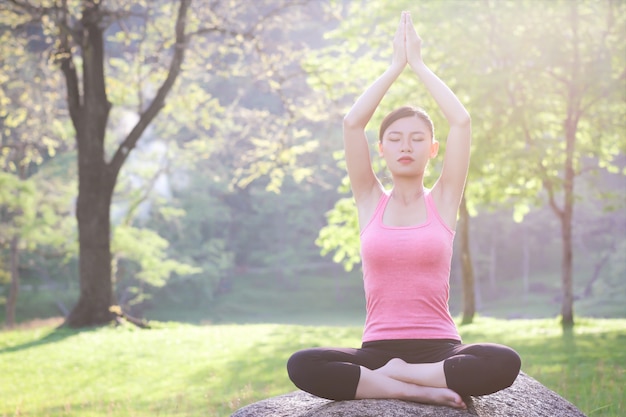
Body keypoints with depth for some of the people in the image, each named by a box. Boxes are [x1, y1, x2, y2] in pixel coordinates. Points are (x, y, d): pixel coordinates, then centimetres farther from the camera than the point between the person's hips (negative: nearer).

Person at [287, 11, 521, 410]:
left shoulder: (443, 200, 7)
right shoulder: (371, 200, 9)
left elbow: (462, 122, -4)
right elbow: (352, 123, -2)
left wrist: (419, 64, 4)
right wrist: (396, 65, 4)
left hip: (440, 347, 0)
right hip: (377, 348, 0)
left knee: (505, 363, -34)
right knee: (302, 365, -31)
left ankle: (388, 377, -20)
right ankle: (425, 390, -27)